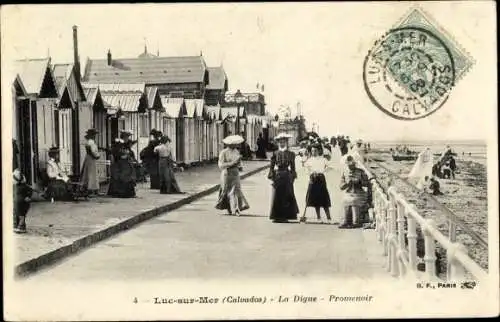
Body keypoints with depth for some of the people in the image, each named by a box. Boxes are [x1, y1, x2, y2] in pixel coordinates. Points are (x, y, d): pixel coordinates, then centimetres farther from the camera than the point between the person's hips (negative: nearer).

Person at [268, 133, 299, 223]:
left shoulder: (290, 154, 4)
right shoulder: (275, 154, 5)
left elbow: (292, 167, 6)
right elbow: (272, 166, 4)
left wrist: (292, 177, -1)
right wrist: (272, 176, -5)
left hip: (287, 176, 0)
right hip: (277, 176, 0)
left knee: (287, 196, 1)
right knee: (277, 196, 0)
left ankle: (285, 216, 7)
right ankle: (277, 216, 6)